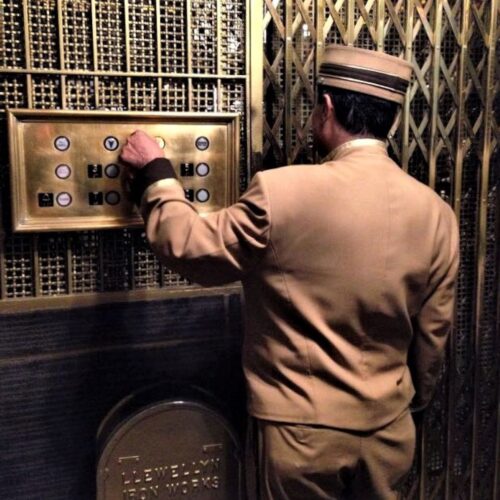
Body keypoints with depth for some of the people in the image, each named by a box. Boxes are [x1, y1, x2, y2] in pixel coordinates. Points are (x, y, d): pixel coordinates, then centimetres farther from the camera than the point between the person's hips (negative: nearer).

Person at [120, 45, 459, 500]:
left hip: (304, 430, -4)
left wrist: (156, 173, 6)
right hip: (389, 429, 4)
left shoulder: (282, 193, -22)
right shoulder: (436, 211, -7)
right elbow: (432, 334, 2)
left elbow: (188, 248, -9)